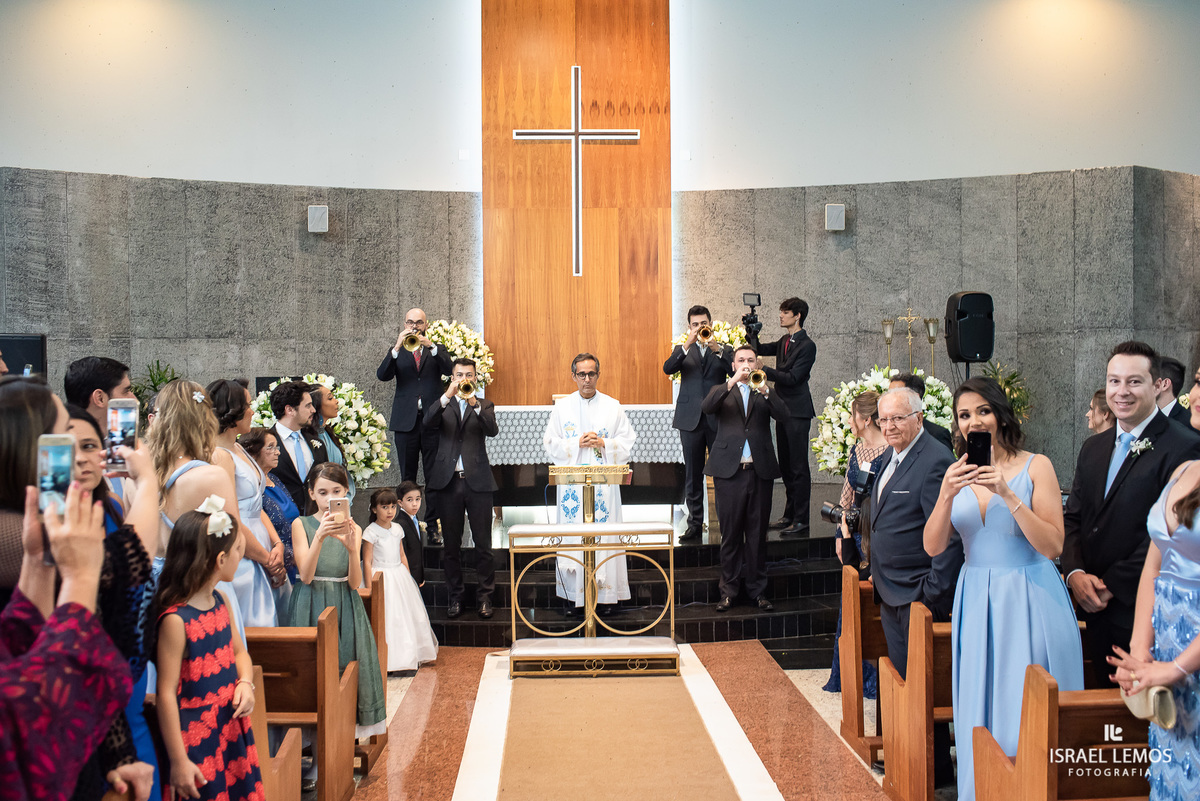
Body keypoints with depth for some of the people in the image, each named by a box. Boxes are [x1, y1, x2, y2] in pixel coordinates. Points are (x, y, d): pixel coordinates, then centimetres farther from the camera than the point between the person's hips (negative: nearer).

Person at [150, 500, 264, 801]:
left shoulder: (221, 601, 3)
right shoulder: (175, 620, -21)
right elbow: (166, 694, -18)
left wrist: (246, 683, -3)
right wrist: (178, 761, -15)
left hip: (232, 727, 8)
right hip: (197, 739, -8)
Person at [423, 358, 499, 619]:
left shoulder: (484, 405, 10)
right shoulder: (441, 405, 11)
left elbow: (493, 430, -10)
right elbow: (428, 424, -10)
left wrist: (474, 404, -24)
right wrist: (447, 396, -22)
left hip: (477, 481, -1)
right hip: (448, 481, 1)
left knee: (483, 544, 1)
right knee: (451, 544, 7)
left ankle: (485, 596, 11)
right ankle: (455, 596, 18)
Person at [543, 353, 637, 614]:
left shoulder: (613, 406, 6)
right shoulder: (562, 407, 7)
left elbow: (628, 442, 4)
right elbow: (550, 443, 4)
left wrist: (603, 444, -11)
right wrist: (577, 444, -10)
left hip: (604, 482, 0)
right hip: (571, 482, 0)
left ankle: (605, 594, 5)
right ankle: (574, 595, 7)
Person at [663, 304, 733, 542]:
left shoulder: (724, 350, 10)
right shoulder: (683, 350, 12)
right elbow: (668, 368, -8)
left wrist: (717, 351, -20)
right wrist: (688, 344, -19)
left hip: (717, 420, -1)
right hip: (691, 420, 1)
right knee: (693, 475, 3)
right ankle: (695, 524, 10)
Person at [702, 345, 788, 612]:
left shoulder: (765, 394, 14)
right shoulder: (722, 391, 11)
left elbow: (782, 416, -5)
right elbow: (706, 407, -11)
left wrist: (765, 391, -19)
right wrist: (732, 382, -19)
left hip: (760, 470, 1)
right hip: (729, 470, -1)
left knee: (757, 534, 6)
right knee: (730, 533, 3)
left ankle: (757, 589, 15)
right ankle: (729, 590, 12)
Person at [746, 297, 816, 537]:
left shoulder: (807, 346, -12)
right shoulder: (784, 342, 13)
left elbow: (793, 377, -18)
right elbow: (760, 349, 20)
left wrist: (764, 371, -20)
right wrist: (752, 331, 5)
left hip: (798, 411, -9)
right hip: (783, 409, 9)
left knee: (798, 467, -5)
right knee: (786, 466, 14)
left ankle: (801, 520, 0)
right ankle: (789, 515, 23)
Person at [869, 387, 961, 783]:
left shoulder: (935, 461, -18)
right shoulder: (891, 457, 12)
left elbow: (948, 536, -22)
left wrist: (935, 594, -22)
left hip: (918, 597, -9)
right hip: (892, 595, 9)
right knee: (902, 680, 17)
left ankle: (937, 771, 14)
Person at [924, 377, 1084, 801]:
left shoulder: (1035, 466, -7)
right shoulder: (959, 474, 5)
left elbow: (1052, 546, -13)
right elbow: (933, 547, -2)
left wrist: (1008, 495, -23)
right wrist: (946, 495, -18)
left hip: (1029, 599, -4)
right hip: (976, 599, 4)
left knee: (1028, 714, 1)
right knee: (979, 714, 12)